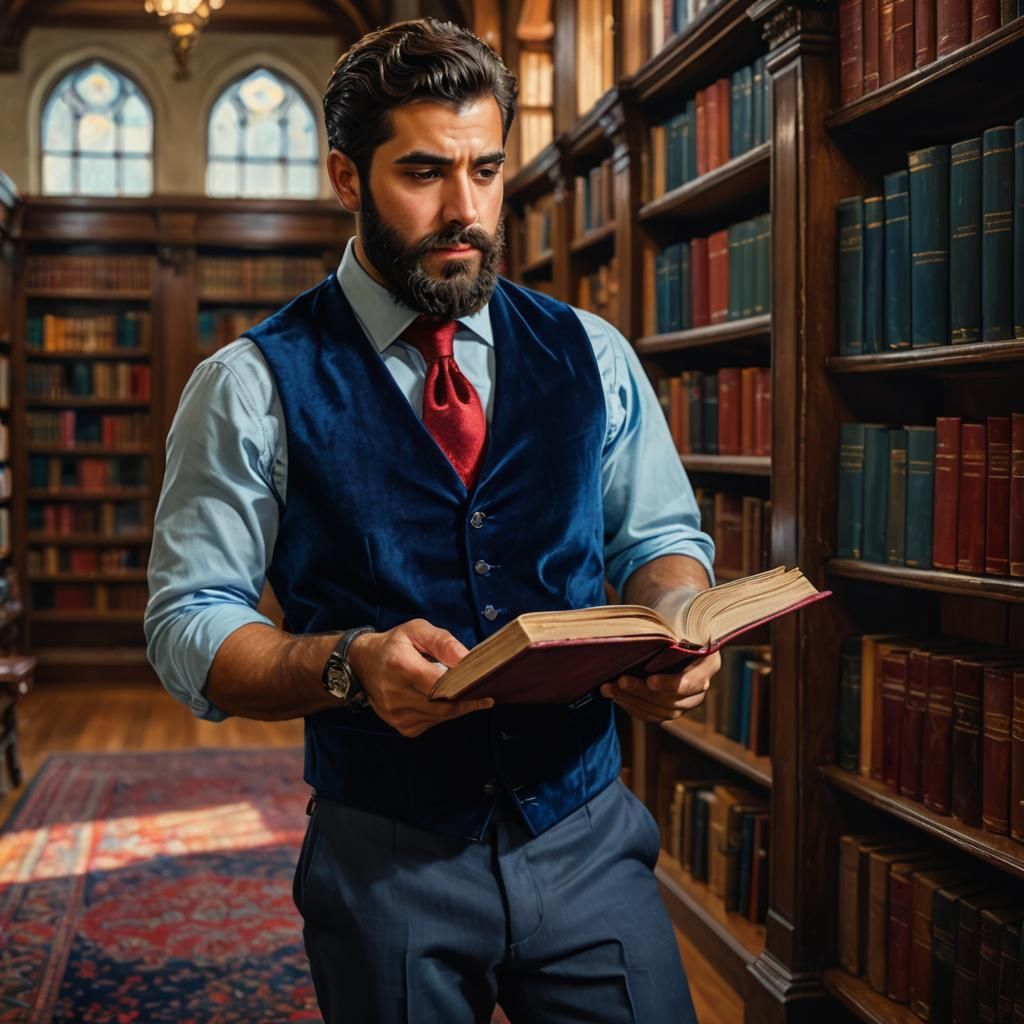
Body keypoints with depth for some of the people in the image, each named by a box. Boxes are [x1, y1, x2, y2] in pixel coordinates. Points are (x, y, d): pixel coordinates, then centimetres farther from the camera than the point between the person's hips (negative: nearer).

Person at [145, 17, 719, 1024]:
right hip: (385, 862, -2)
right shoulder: (254, 385, -6)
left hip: (590, 840, 3)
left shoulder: (590, 355, 5)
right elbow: (188, 623, -6)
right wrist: (350, 665, -25)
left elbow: (662, 536, 12)